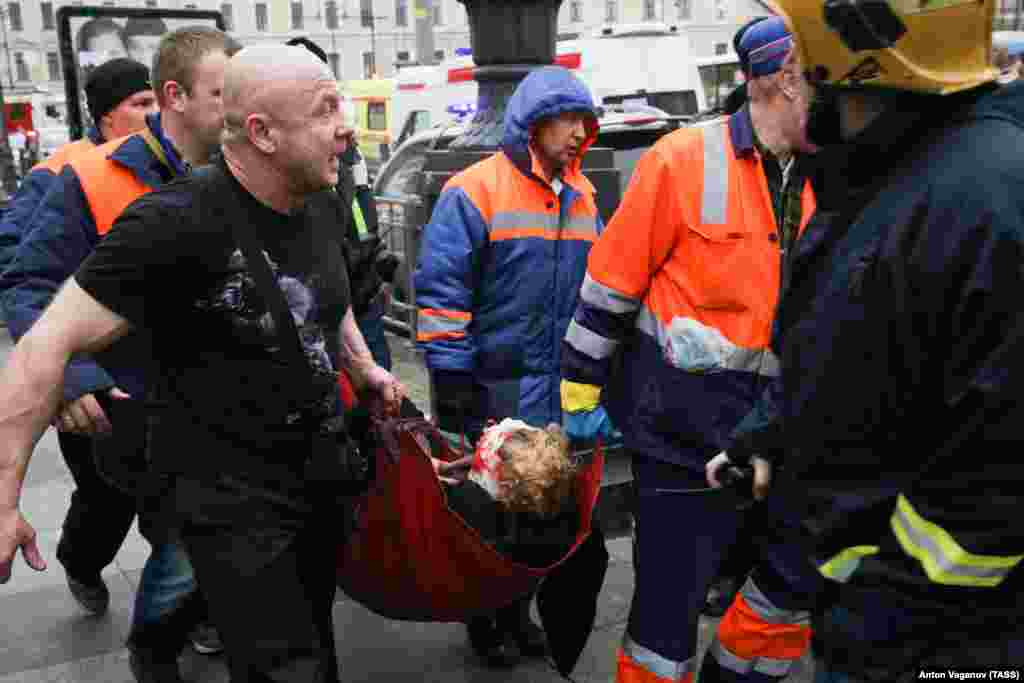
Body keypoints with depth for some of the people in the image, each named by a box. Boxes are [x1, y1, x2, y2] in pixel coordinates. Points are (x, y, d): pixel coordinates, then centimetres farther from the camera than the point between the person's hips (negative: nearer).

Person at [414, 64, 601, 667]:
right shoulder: (475, 191, -13)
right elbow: (441, 292, -15)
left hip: (553, 384, 6)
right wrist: (452, 380, -17)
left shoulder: (581, 197, 9)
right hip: (489, 385, -6)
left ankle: (517, 608, 35)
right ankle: (482, 618, 27)